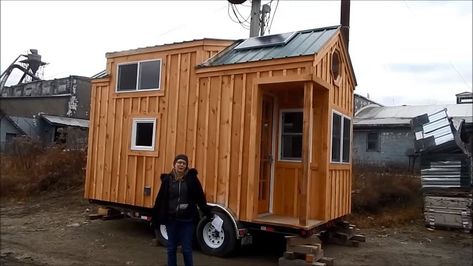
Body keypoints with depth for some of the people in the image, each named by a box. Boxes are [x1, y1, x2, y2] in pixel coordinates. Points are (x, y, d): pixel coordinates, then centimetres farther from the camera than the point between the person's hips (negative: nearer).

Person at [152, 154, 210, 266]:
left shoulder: (191, 178, -5)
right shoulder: (168, 179, -2)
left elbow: (200, 197, -4)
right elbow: (160, 199, 0)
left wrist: (207, 213, -10)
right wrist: (155, 218, 0)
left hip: (187, 220, -1)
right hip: (171, 219, 2)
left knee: (187, 249, 6)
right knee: (171, 248, 14)